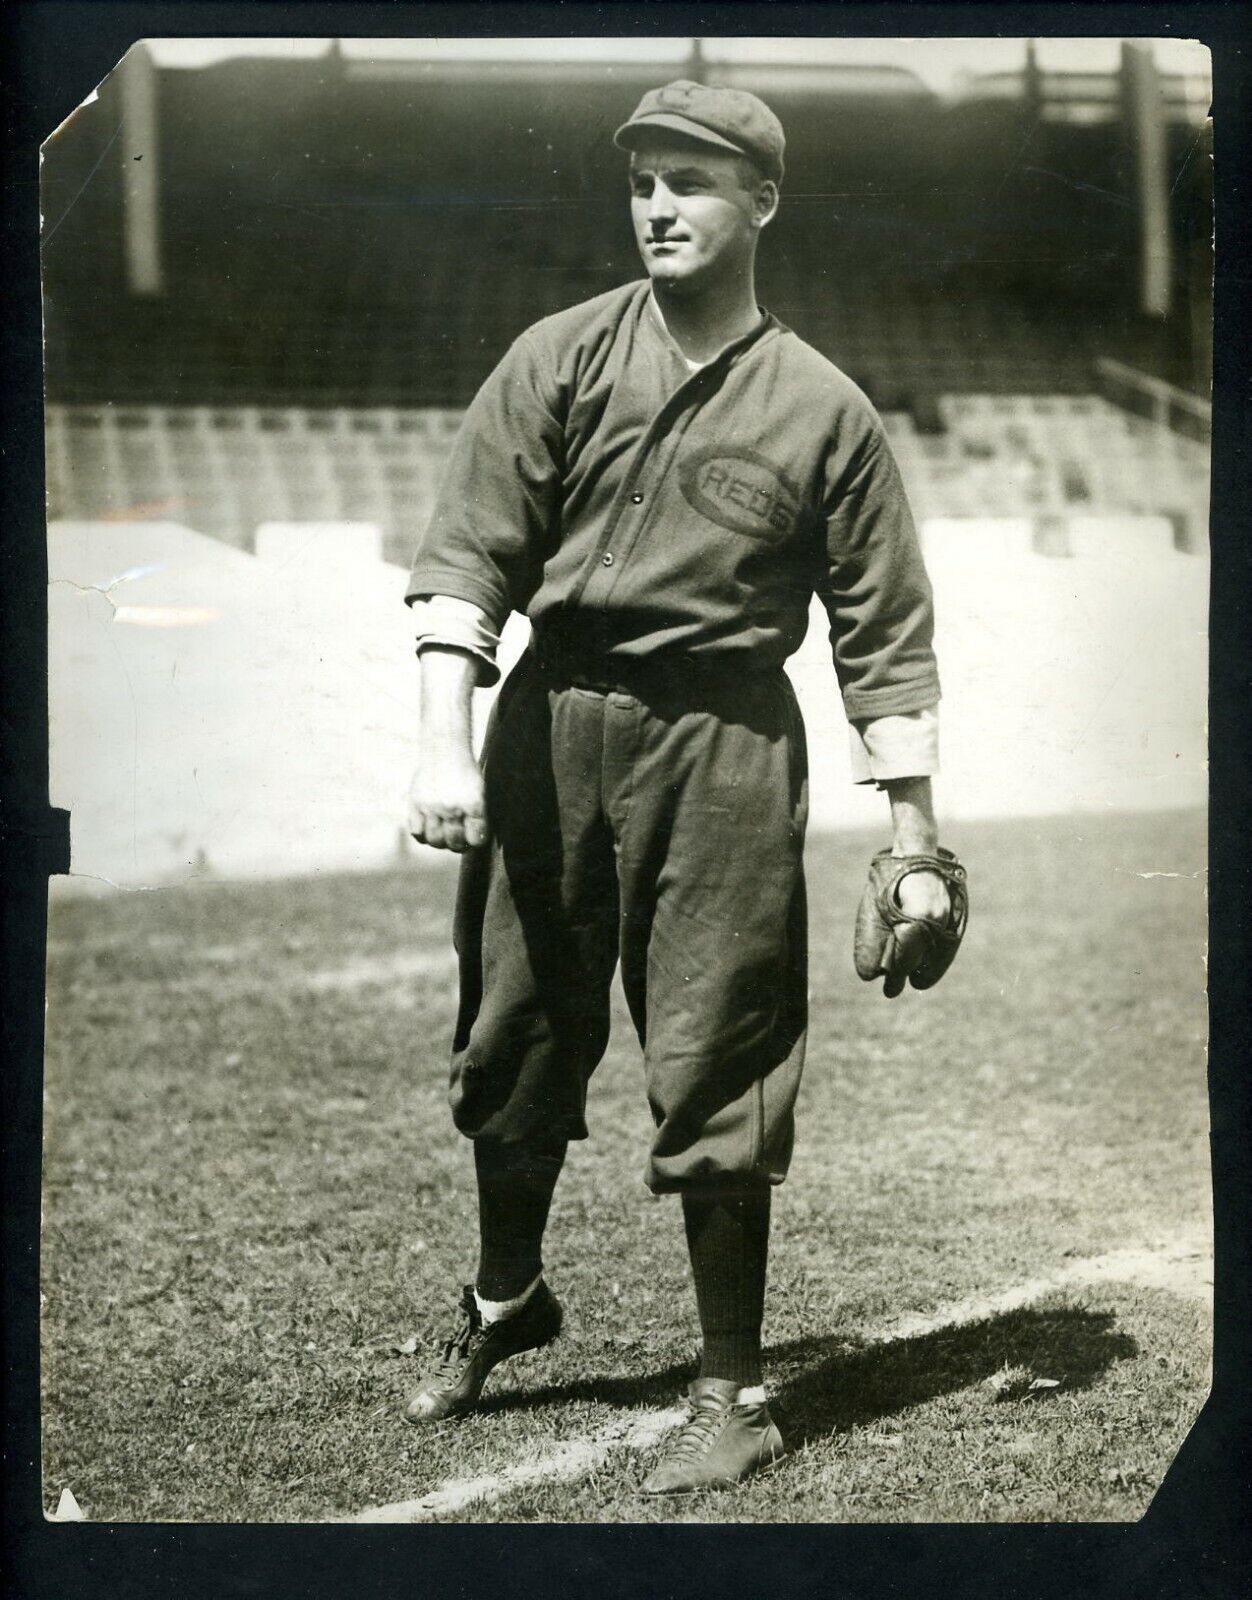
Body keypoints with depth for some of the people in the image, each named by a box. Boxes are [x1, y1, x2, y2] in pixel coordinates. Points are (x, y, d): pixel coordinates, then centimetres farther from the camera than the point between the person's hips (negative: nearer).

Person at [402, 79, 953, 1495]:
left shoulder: (823, 410, 2)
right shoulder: (560, 360, 4)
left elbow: (883, 639, 3)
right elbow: (468, 555, -4)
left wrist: (915, 843, -1)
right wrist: (445, 741, -17)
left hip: (727, 749, -2)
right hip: (547, 728, 2)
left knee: (716, 1071, -1)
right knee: (515, 1039, 13)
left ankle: (733, 1392, 13)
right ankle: (504, 1298, 38)